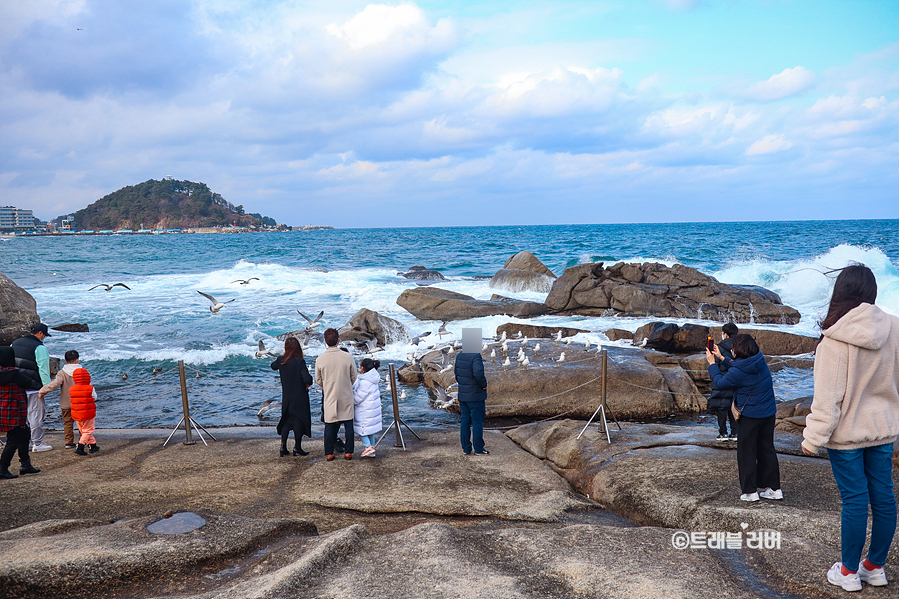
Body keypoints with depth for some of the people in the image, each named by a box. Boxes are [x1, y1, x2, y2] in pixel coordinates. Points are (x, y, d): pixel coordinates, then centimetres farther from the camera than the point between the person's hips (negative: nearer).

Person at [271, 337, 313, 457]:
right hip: (299, 397, -5)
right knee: (299, 420, 8)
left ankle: (283, 447, 14)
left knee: (286, 421, 17)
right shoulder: (300, 362, -20)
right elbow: (307, 378, -28)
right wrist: (308, 384, -7)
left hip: (286, 397, 5)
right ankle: (297, 448, 11)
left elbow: (273, 366, 19)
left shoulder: (281, 360, -5)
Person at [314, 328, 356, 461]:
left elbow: (318, 380, 3)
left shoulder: (320, 359, -9)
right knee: (348, 424, 10)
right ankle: (348, 452, 13)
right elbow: (353, 377, 1)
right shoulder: (347, 357, -10)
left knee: (329, 425, 10)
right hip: (346, 396, 0)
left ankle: (329, 453, 13)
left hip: (329, 397, 0)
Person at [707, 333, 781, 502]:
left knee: (746, 452, 6)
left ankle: (750, 491, 11)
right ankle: (774, 488, 22)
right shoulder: (760, 360, -2)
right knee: (767, 449, 16)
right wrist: (721, 358, 20)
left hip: (749, 415, -7)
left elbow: (720, 382, -7)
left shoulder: (738, 372, -23)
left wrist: (712, 363, 5)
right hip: (768, 413, 7)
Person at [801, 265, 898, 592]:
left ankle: (849, 571, 18)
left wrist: (814, 437, -12)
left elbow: (827, 396, -19)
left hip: (848, 431, -5)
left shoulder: (835, 341, -21)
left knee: (854, 500, 3)